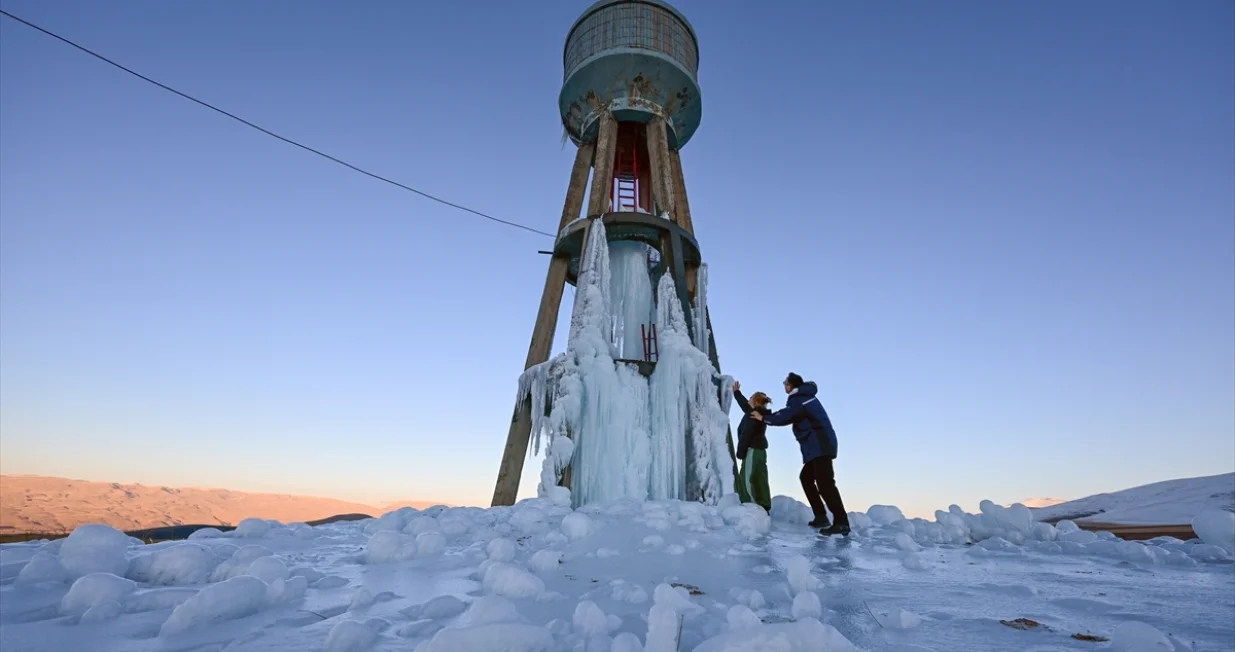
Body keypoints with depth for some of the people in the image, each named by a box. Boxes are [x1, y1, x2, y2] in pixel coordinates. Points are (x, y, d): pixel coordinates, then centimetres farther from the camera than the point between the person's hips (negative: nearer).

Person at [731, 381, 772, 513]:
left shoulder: (753, 414, -11)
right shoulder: (760, 413, 16)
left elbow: (746, 433, -17)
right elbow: (745, 405, 31)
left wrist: (740, 451, -13)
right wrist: (736, 392, 37)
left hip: (752, 450, -10)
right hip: (759, 450, 10)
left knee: (746, 481, -10)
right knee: (760, 481, 8)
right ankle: (764, 509, 8)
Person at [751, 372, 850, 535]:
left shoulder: (799, 400, -13)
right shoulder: (804, 396, 19)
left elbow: (784, 417, -19)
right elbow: (789, 416, 23)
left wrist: (763, 418, -4)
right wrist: (767, 416, 18)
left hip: (820, 445, -11)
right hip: (818, 445, 11)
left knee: (824, 482, -14)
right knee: (806, 477, 16)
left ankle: (841, 522, -16)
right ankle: (820, 516, 16)